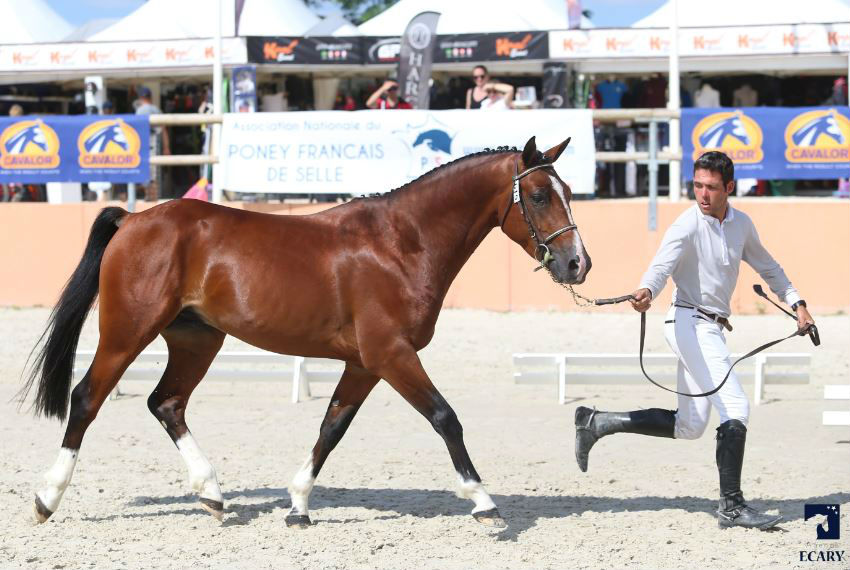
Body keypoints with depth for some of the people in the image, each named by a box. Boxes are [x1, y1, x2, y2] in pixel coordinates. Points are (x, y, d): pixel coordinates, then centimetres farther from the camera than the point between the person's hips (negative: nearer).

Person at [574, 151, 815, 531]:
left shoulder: (742, 225, 9)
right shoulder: (688, 225, -12)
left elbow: (767, 267, 25)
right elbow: (662, 264, -29)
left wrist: (796, 304, 20)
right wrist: (646, 292, -50)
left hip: (712, 329, 8)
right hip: (690, 322, -8)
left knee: (688, 427, 13)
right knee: (735, 408, -17)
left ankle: (598, 423, 22)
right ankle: (731, 507, -14)